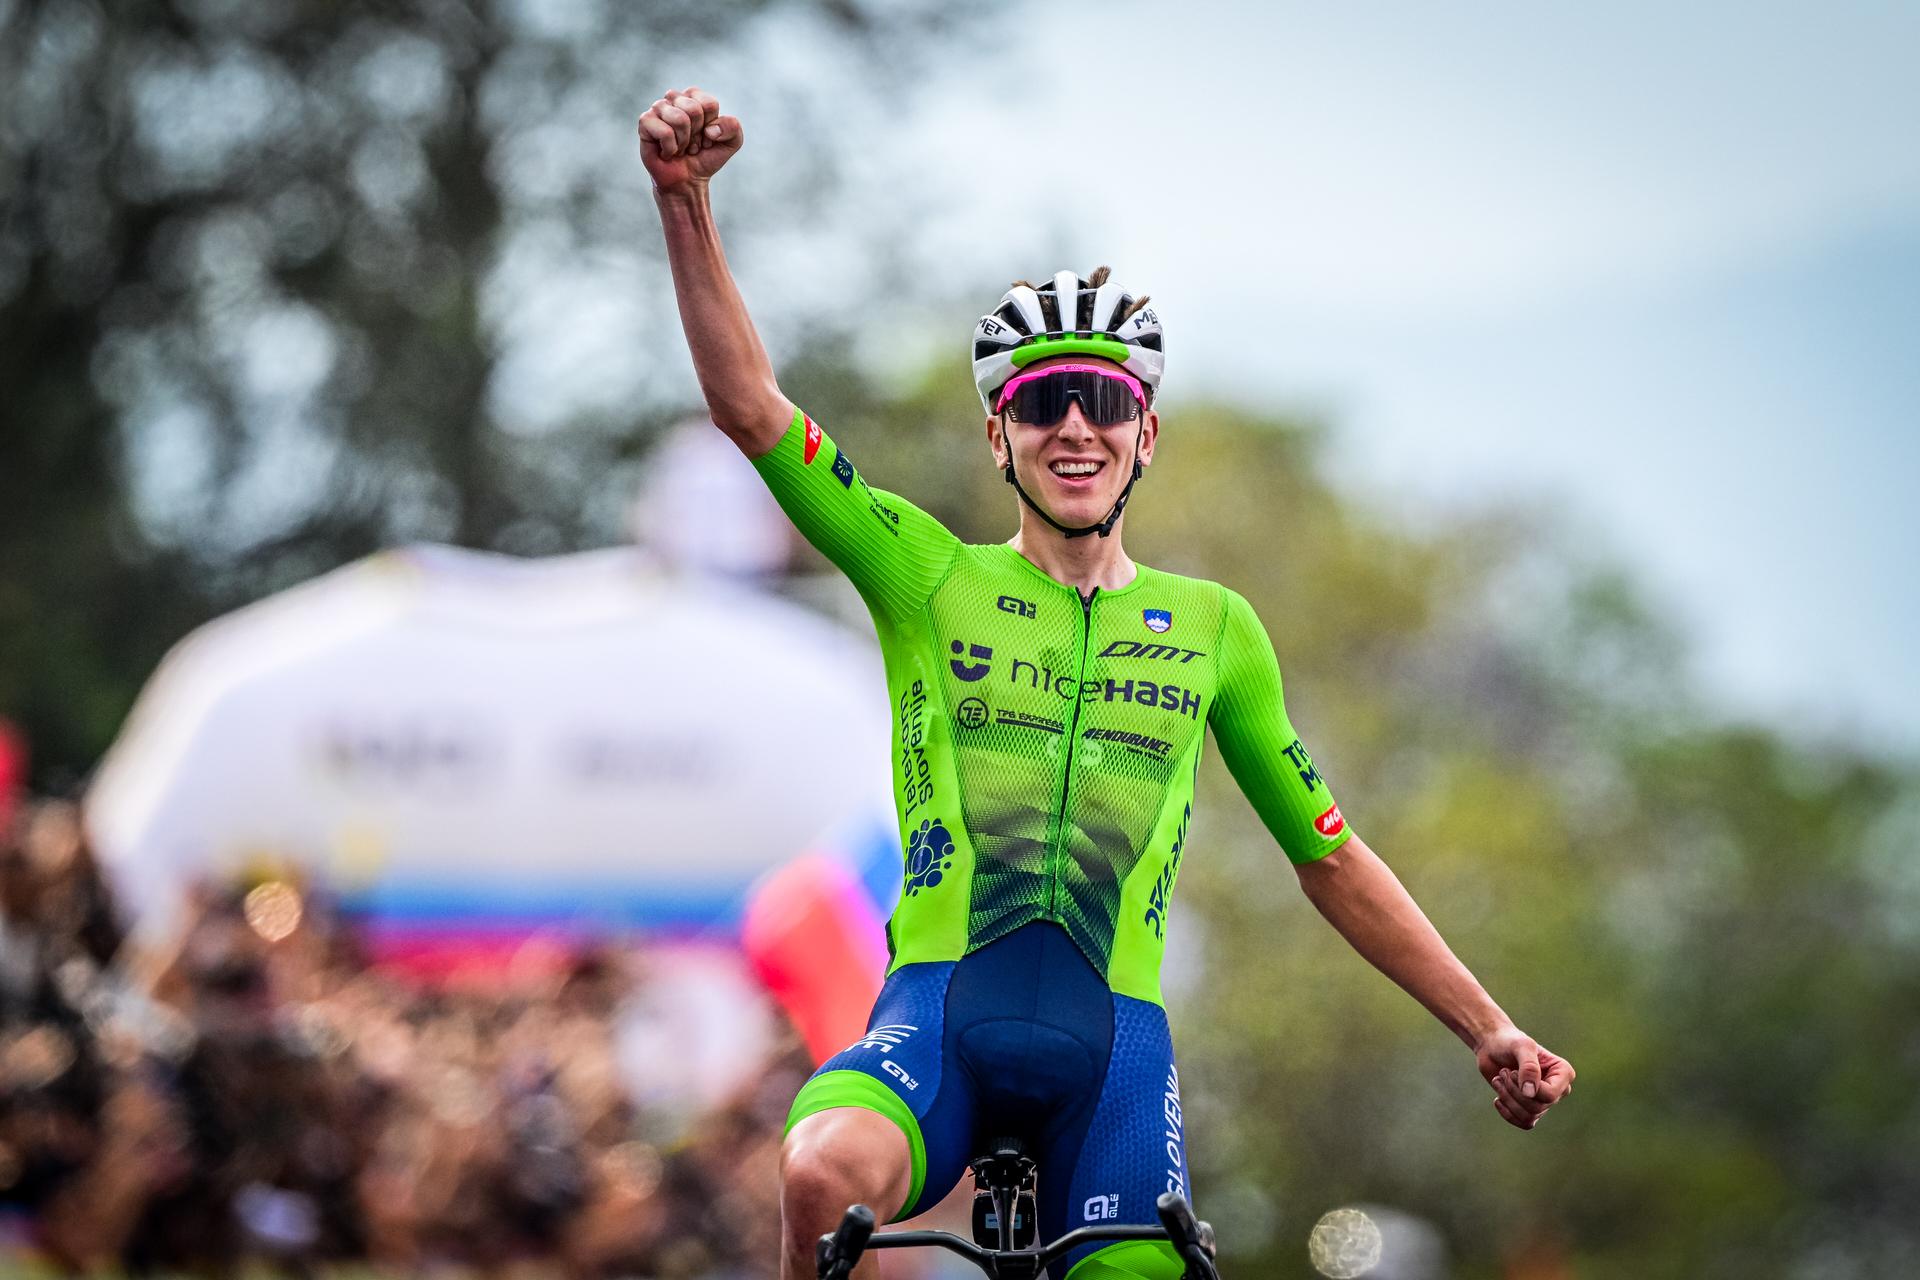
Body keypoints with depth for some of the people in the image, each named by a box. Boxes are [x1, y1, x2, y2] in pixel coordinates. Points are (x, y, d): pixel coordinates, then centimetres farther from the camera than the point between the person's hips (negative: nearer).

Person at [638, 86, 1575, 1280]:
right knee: (825, 1175, -33)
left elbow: (1332, 861, 20)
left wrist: (1492, 1029, 17)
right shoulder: (932, 579, 7)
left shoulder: (1214, 629, 13)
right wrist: (687, 199, -17)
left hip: (1113, 1043, 2)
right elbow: (750, 403, -4)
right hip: (939, 1014, -2)